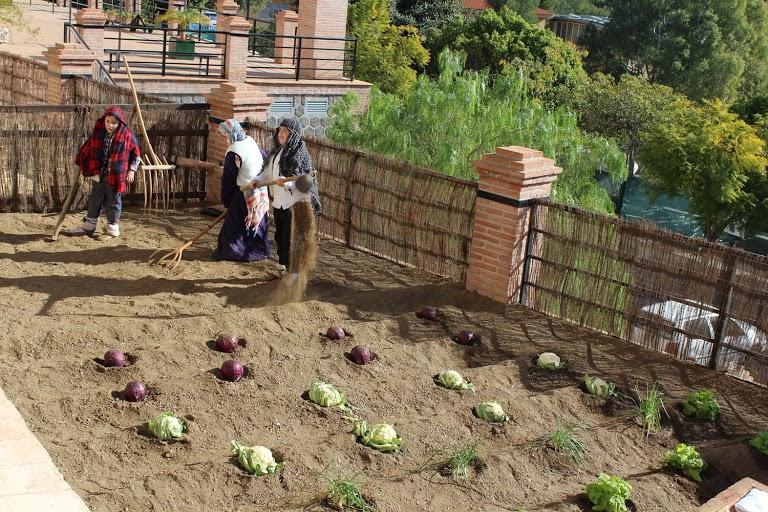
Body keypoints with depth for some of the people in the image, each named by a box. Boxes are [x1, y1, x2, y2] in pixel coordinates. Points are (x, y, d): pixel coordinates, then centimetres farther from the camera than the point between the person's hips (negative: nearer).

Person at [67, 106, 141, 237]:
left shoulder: (127, 135, -8)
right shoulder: (98, 133, 2)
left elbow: (136, 154, -1)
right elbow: (87, 149, 14)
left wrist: (132, 170, -6)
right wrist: (81, 163, 15)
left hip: (116, 176, -4)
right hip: (99, 175, 4)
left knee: (114, 202, 6)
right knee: (95, 201, 12)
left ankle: (113, 227, 19)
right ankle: (88, 226, 20)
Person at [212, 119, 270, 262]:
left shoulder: (233, 152, -22)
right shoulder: (251, 141, 0)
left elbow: (229, 179, -14)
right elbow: (265, 159, 14)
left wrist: (226, 200, -3)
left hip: (245, 193, -8)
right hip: (260, 191, 8)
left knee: (234, 222, 4)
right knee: (258, 221, 17)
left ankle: (229, 252, 10)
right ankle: (260, 250, 27)